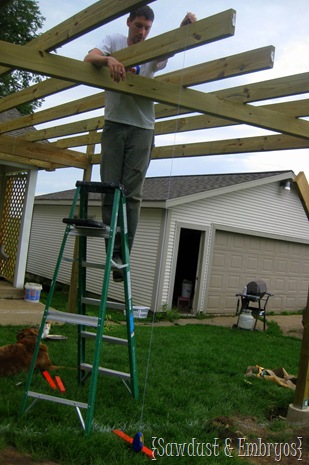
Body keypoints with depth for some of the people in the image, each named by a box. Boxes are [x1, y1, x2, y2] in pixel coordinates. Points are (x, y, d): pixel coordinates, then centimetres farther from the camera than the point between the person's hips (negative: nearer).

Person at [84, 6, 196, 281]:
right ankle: (113, 251, -2)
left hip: (142, 127, 0)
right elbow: (89, 58, -8)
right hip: (115, 123, 0)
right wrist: (108, 59, -31)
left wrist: (185, 26, -32)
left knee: (132, 194, -6)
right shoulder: (114, 41, 9)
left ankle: (122, 254, -6)